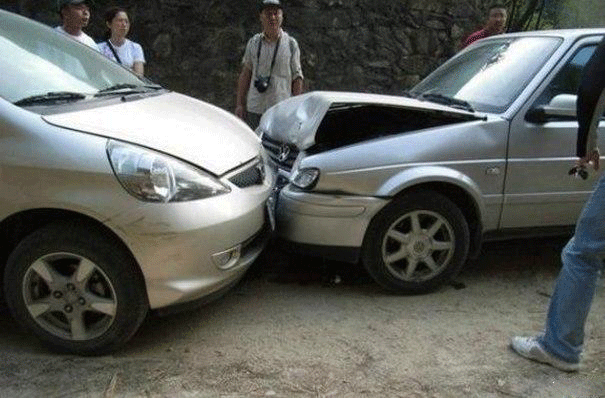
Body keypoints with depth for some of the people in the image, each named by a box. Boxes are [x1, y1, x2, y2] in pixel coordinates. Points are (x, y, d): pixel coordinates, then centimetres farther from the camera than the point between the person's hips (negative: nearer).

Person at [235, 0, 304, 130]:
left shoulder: (291, 44, 2)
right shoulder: (253, 42, 8)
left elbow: (297, 78, 3)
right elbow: (245, 74, 12)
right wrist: (239, 104, 7)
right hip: (254, 108, 2)